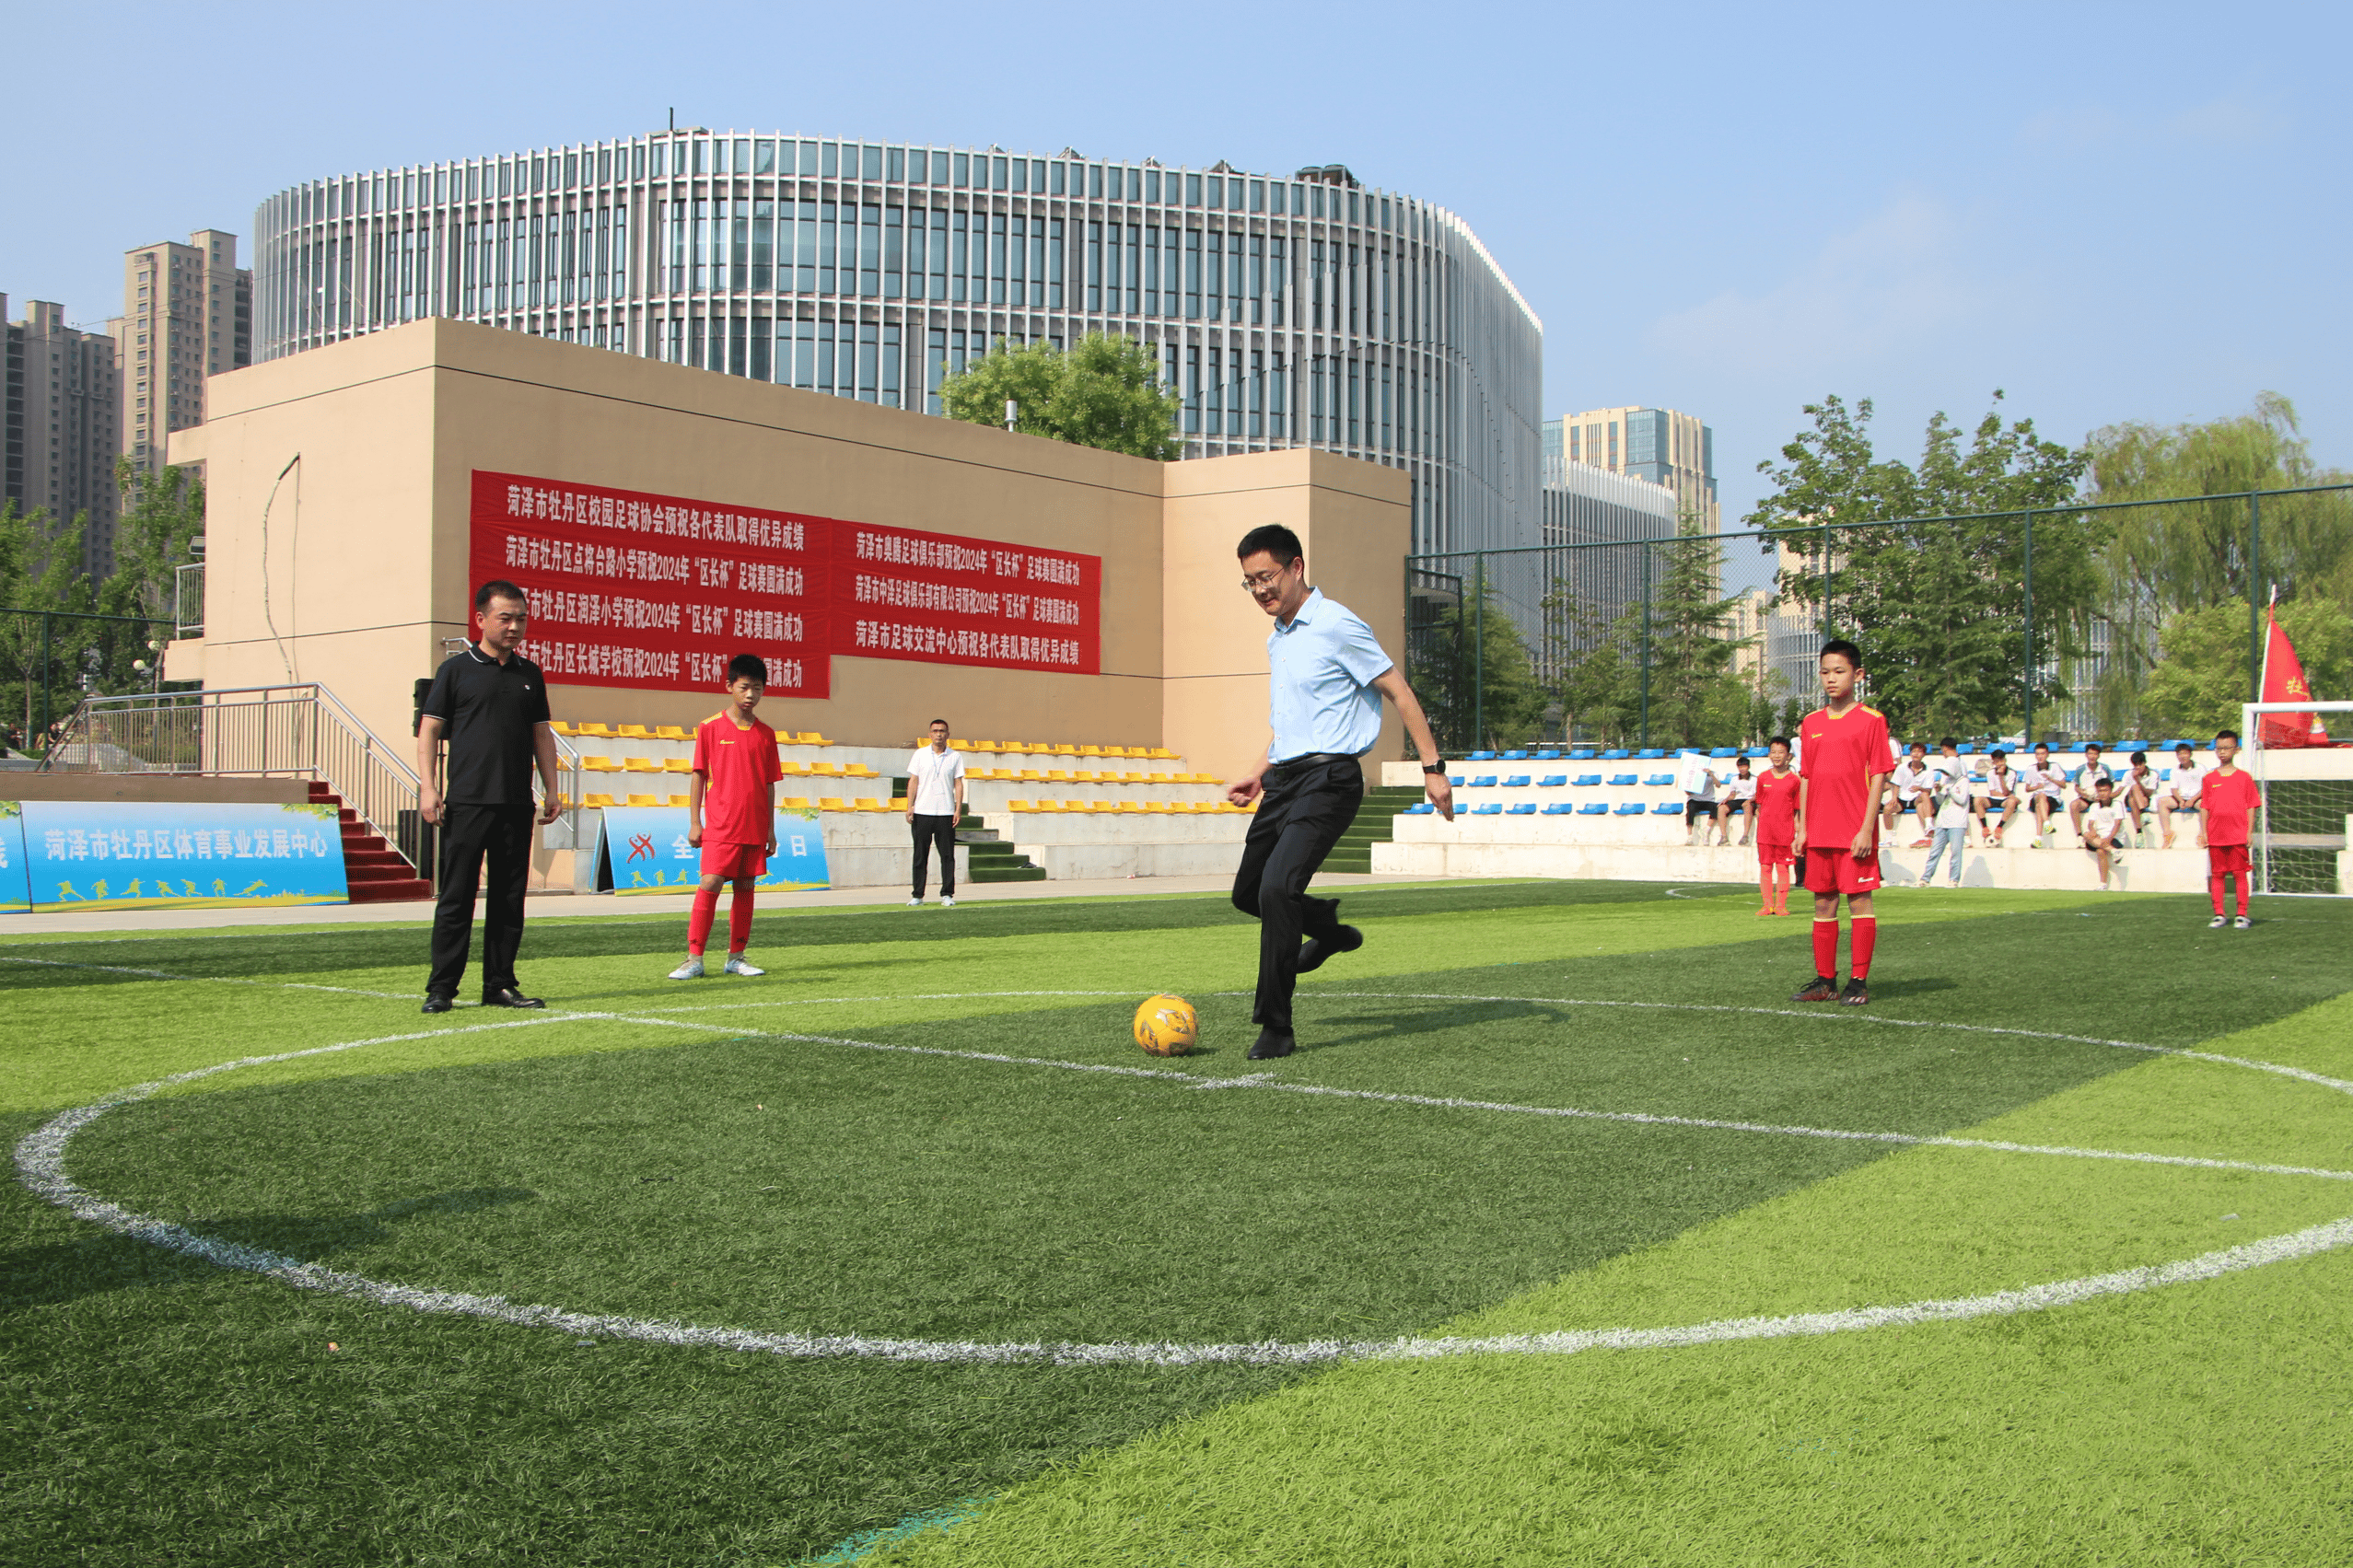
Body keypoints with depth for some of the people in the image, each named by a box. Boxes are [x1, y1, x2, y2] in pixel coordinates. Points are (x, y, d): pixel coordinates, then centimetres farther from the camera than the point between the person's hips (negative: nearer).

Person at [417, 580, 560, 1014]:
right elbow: (429, 729, 1)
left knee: (510, 899, 6)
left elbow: (541, 734, 20)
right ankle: (441, 988, 2)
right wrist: (428, 787, -8)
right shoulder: (456, 669, 2)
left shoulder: (530, 675, 14)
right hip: (466, 802, -4)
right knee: (456, 897, -3)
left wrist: (551, 788, 13)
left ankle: (500, 985, 14)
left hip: (517, 804, 4)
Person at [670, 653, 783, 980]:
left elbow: (769, 784, 13)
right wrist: (694, 822, -2)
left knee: (746, 887, 6)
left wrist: (770, 829, 12)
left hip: (755, 827, 4)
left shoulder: (765, 734, 10)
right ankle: (694, 958, -6)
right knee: (709, 884, -10)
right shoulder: (710, 727, 1)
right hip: (720, 826, -4)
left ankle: (736, 956, 13)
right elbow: (698, 775, 3)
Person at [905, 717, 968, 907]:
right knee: (920, 855, 3)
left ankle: (947, 895, 4)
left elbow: (958, 784, 5)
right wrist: (909, 807, -2)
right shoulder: (920, 754, 7)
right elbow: (913, 781, 7)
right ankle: (917, 895, 8)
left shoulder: (955, 757, 7)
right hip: (922, 812, 0)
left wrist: (958, 809, -4)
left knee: (947, 855, -1)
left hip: (946, 813, 0)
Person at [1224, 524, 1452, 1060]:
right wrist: (1258, 773, 22)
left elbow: (1399, 692, -8)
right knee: (1247, 894, 13)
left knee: (1277, 886, -23)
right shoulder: (1276, 639, 16)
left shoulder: (1337, 626, -9)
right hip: (1284, 779, 9)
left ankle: (1276, 1028, -15)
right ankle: (1329, 928, 43)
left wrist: (1433, 767, -10)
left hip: (1328, 778, -9)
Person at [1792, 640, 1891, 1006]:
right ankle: (1825, 981, 15)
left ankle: (1858, 982, 4)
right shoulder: (1812, 723, 11)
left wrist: (1867, 828, -13)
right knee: (1823, 904, 8)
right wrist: (1802, 830, 8)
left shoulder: (1871, 720, -4)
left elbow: (1878, 777, -7)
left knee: (1859, 902, -2)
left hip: (1855, 833, -5)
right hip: (1819, 834, 5)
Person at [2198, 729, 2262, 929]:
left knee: (2240, 874, -1)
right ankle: (2218, 914, 11)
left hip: (2238, 835, -2)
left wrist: (2249, 832, -3)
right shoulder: (2209, 778, 8)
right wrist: (2203, 832, 2)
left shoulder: (2244, 777, 4)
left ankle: (2242, 914, 5)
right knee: (2217, 875, 4)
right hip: (2215, 835, 2)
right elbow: (2204, 807, 8)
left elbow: (2251, 807, 3)